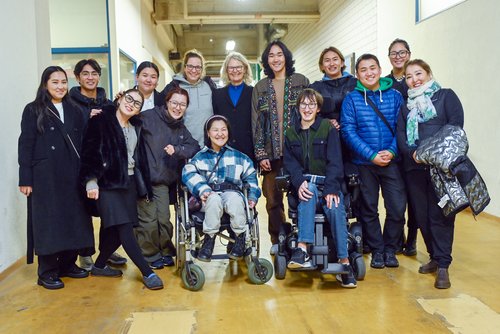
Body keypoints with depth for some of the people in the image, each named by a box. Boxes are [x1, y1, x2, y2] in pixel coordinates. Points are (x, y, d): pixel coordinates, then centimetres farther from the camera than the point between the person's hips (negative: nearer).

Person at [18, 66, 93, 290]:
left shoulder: (74, 111, 13)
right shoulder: (33, 110, 1)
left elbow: (83, 143, 11)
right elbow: (25, 145, -4)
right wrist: (25, 179, -10)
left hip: (71, 176, 4)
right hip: (45, 176, -4)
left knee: (73, 219, 7)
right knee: (48, 222, 0)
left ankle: (68, 264, 22)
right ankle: (47, 272, 10)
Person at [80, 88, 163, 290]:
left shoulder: (136, 127, 14)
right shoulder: (101, 120, -4)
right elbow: (89, 152, -9)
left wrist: (144, 186, 14)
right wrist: (91, 181, -17)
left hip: (130, 181, 6)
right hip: (108, 182, -6)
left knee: (118, 230, 5)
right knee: (125, 228, -12)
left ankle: (99, 266, 26)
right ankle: (147, 273, -10)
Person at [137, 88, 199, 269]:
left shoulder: (181, 129, 14)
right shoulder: (149, 117, -6)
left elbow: (195, 148, 2)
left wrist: (177, 150, -13)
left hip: (163, 181, 5)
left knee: (163, 219, 9)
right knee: (148, 220, 0)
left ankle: (165, 252, 29)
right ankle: (150, 255, 19)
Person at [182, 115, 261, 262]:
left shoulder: (238, 157, 23)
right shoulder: (200, 157, 18)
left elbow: (251, 177, 20)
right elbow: (188, 173, 0)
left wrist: (253, 196, 2)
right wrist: (202, 189, -19)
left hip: (232, 193, 0)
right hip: (209, 197, 0)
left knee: (234, 199, -36)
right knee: (214, 199, -37)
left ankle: (240, 238, -15)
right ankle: (209, 238, -20)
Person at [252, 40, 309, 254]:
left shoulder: (301, 82, 7)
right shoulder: (260, 88, 11)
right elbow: (256, 123, 8)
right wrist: (260, 154, 0)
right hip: (271, 152, 2)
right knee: (273, 199, 3)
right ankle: (277, 240, 17)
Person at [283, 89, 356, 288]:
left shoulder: (328, 128, 4)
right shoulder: (291, 133, 13)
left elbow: (335, 161, -6)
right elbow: (289, 161, 2)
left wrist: (331, 188, -21)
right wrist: (300, 182, -18)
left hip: (329, 183, -1)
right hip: (305, 184, 1)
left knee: (335, 209, -31)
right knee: (310, 190, -35)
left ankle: (344, 261, -24)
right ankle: (303, 249, -41)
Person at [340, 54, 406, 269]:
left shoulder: (394, 96, 4)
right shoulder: (351, 99, 0)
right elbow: (348, 131, -7)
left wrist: (391, 151, -14)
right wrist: (372, 155, -15)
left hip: (391, 161, 1)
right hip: (364, 163, -1)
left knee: (397, 208, -1)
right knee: (369, 209, 8)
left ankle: (390, 249, 20)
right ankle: (376, 250, 24)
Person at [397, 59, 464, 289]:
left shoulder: (446, 96, 7)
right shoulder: (407, 105, 19)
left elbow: (455, 124, -6)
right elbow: (400, 134, 8)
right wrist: (412, 153, -12)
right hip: (415, 167, 5)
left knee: (440, 214, -7)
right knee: (421, 215, 6)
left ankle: (443, 266, -1)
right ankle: (435, 257, 20)